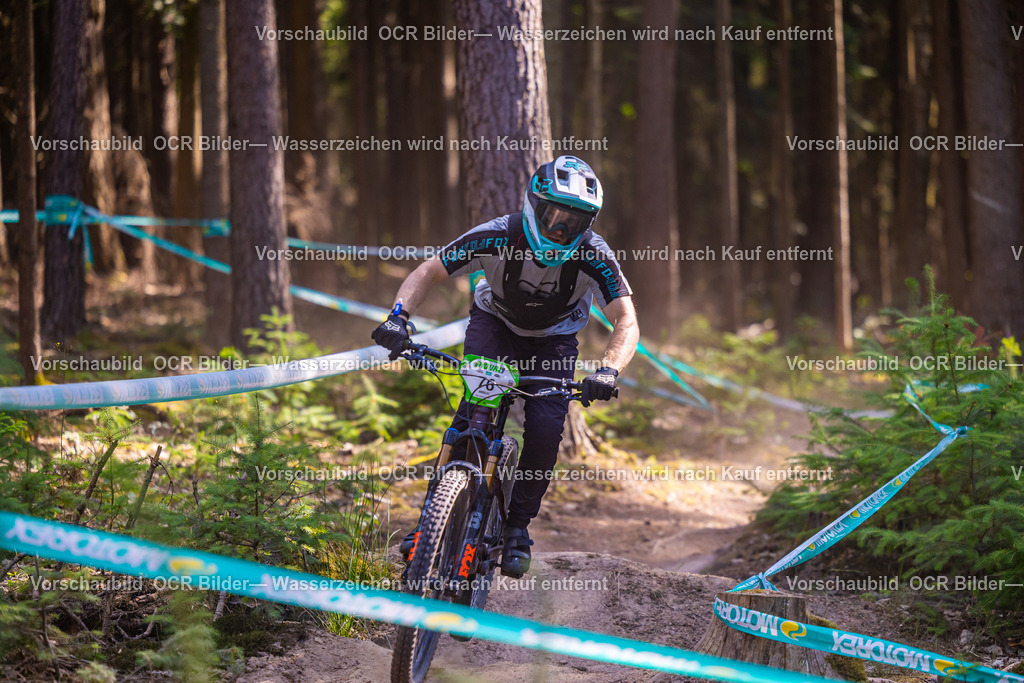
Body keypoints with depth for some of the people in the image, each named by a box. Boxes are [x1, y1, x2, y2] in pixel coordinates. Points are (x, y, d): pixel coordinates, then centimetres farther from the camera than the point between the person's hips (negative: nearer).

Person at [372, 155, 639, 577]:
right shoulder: (499, 237, -30)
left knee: (545, 428, -19)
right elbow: (428, 272, -23)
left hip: (553, 340, 0)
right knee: (474, 411, -23)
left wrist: (608, 370, -54)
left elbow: (627, 323, -34)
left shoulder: (593, 256, -30)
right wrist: (399, 315, -41)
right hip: (495, 324, 0)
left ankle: (517, 526, -1)